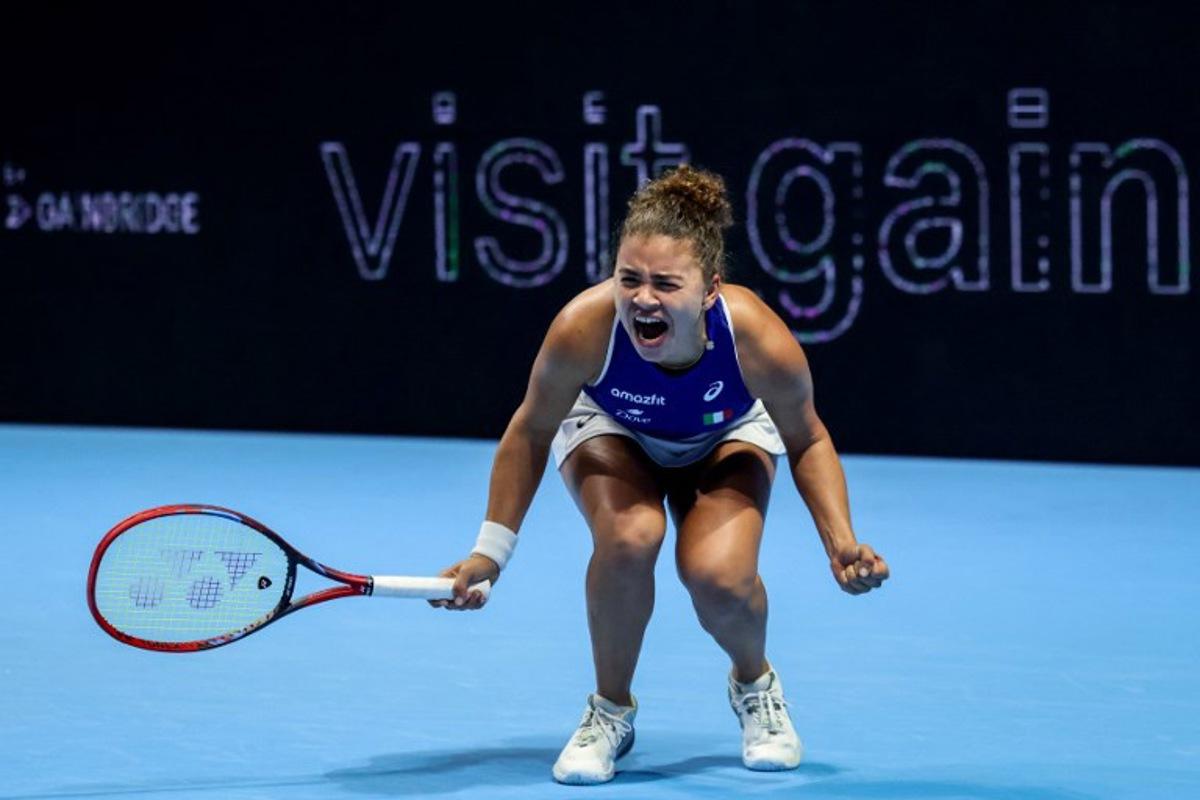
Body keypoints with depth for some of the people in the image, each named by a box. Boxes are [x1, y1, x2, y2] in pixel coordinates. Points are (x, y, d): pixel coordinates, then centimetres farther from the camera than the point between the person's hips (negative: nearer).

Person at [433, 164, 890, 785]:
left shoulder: (761, 341, -38)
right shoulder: (583, 328, -39)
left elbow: (807, 442, -15)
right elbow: (531, 433, -18)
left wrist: (841, 542, -27)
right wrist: (491, 552, -16)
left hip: (727, 438, 0)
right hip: (613, 431, 0)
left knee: (719, 577, -26)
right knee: (629, 536, -32)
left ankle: (754, 684, 11)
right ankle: (611, 710, -6)